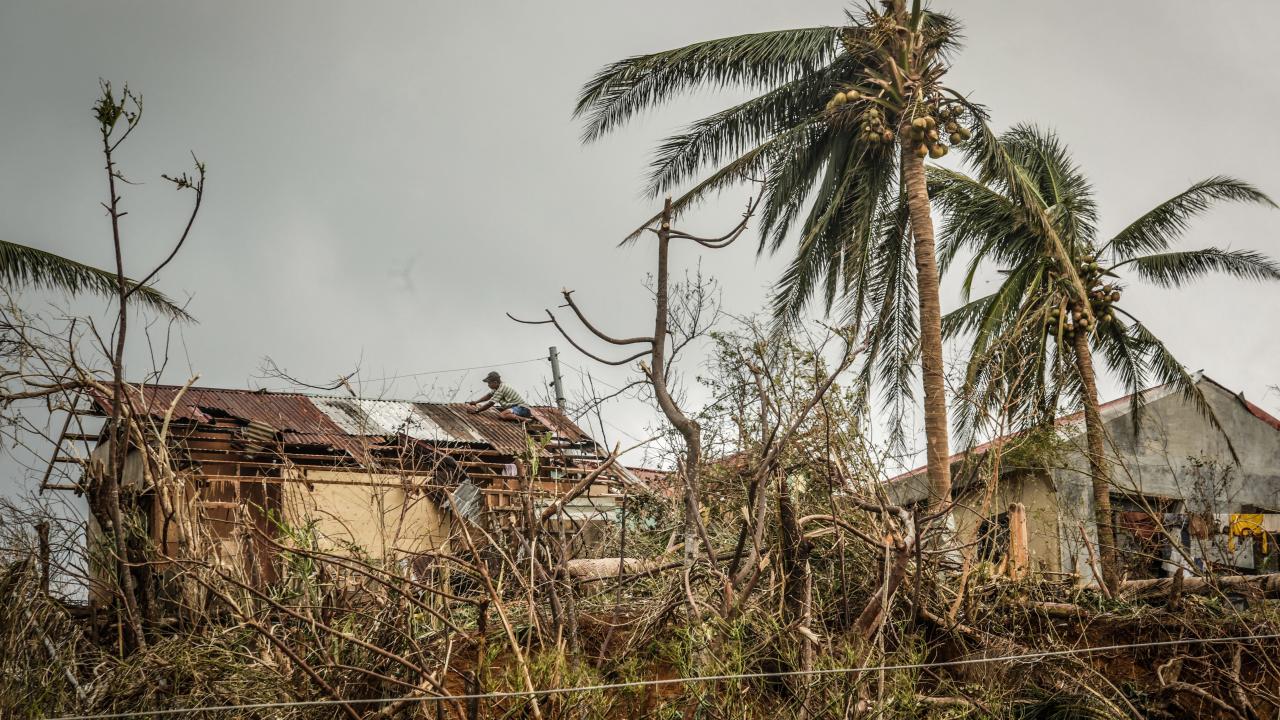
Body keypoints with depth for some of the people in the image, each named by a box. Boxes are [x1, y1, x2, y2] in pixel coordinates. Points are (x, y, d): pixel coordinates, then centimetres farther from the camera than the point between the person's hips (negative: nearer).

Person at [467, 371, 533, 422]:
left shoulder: (501, 390, -19)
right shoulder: (498, 386, 10)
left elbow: (490, 404, -17)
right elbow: (489, 395, 26)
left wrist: (477, 410, -10)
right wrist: (476, 402, 24)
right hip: (516, 406, 11)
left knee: (502, 415, -31)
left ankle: (524, 419, -27)